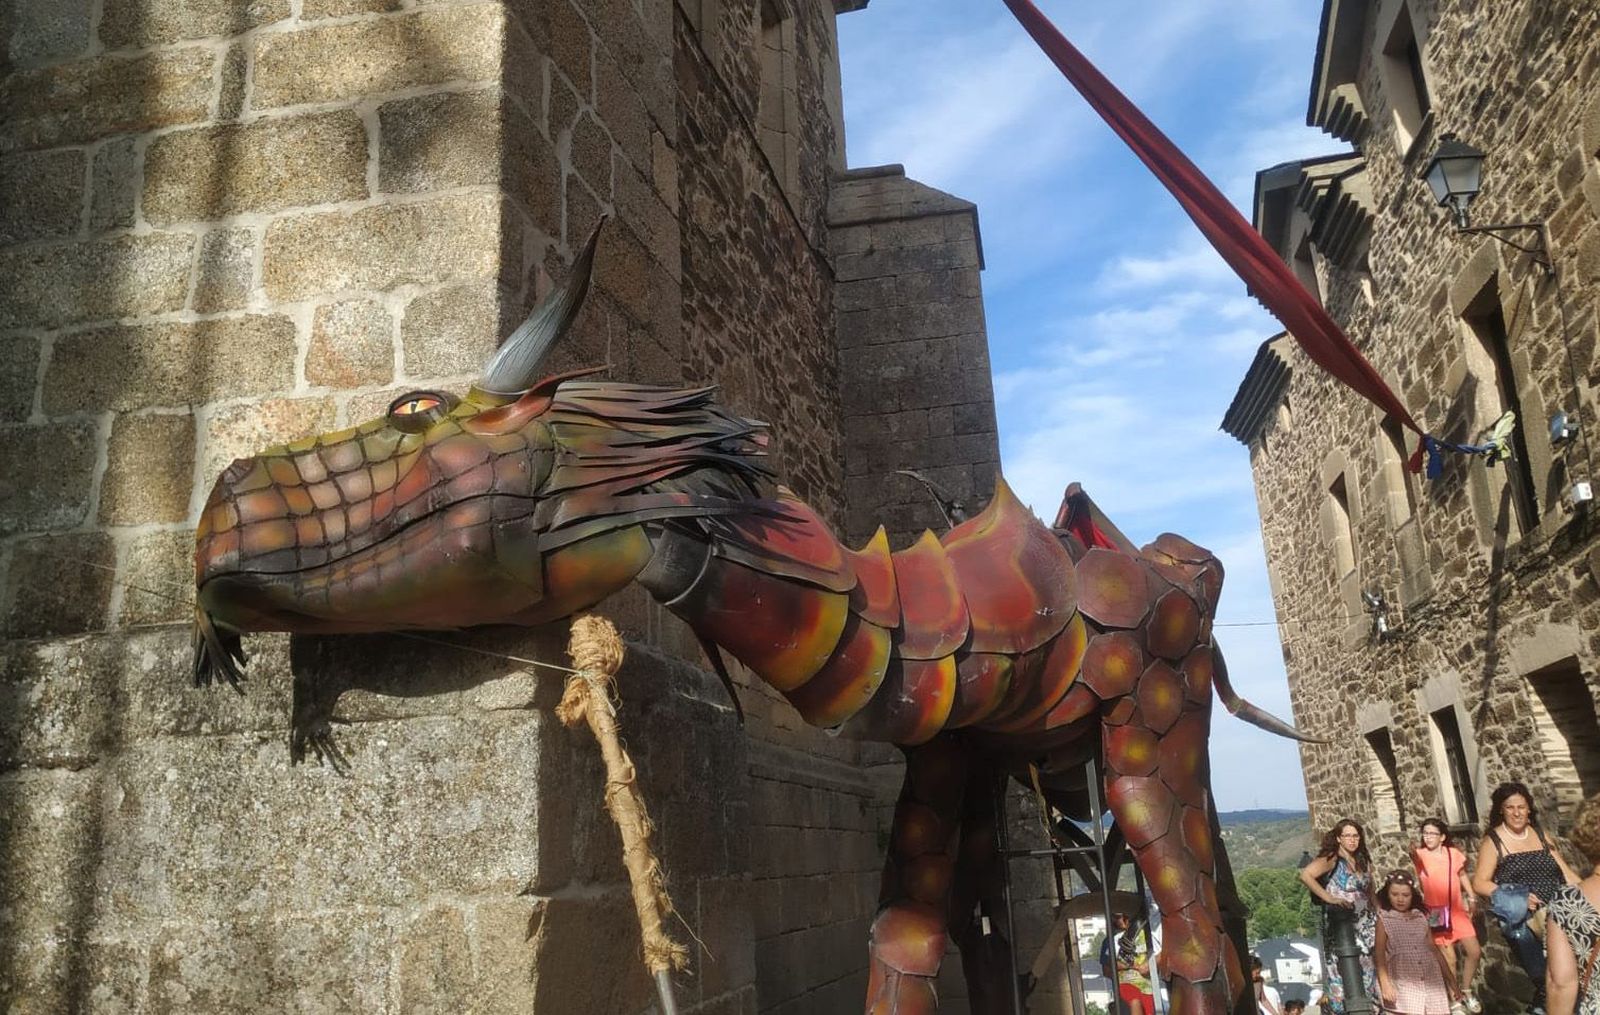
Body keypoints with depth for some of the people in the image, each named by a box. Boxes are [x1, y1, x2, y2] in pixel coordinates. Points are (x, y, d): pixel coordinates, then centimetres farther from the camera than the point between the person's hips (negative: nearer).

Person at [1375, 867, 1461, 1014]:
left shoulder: (1421, 917, 15)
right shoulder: (1383, 919, 3)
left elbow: (1434, 948, 19)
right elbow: (1380, 953, -3)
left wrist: (1451, 981, 17)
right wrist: (1385, 984, -14)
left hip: (1431, 978, 4)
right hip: (1404, 980, -4)